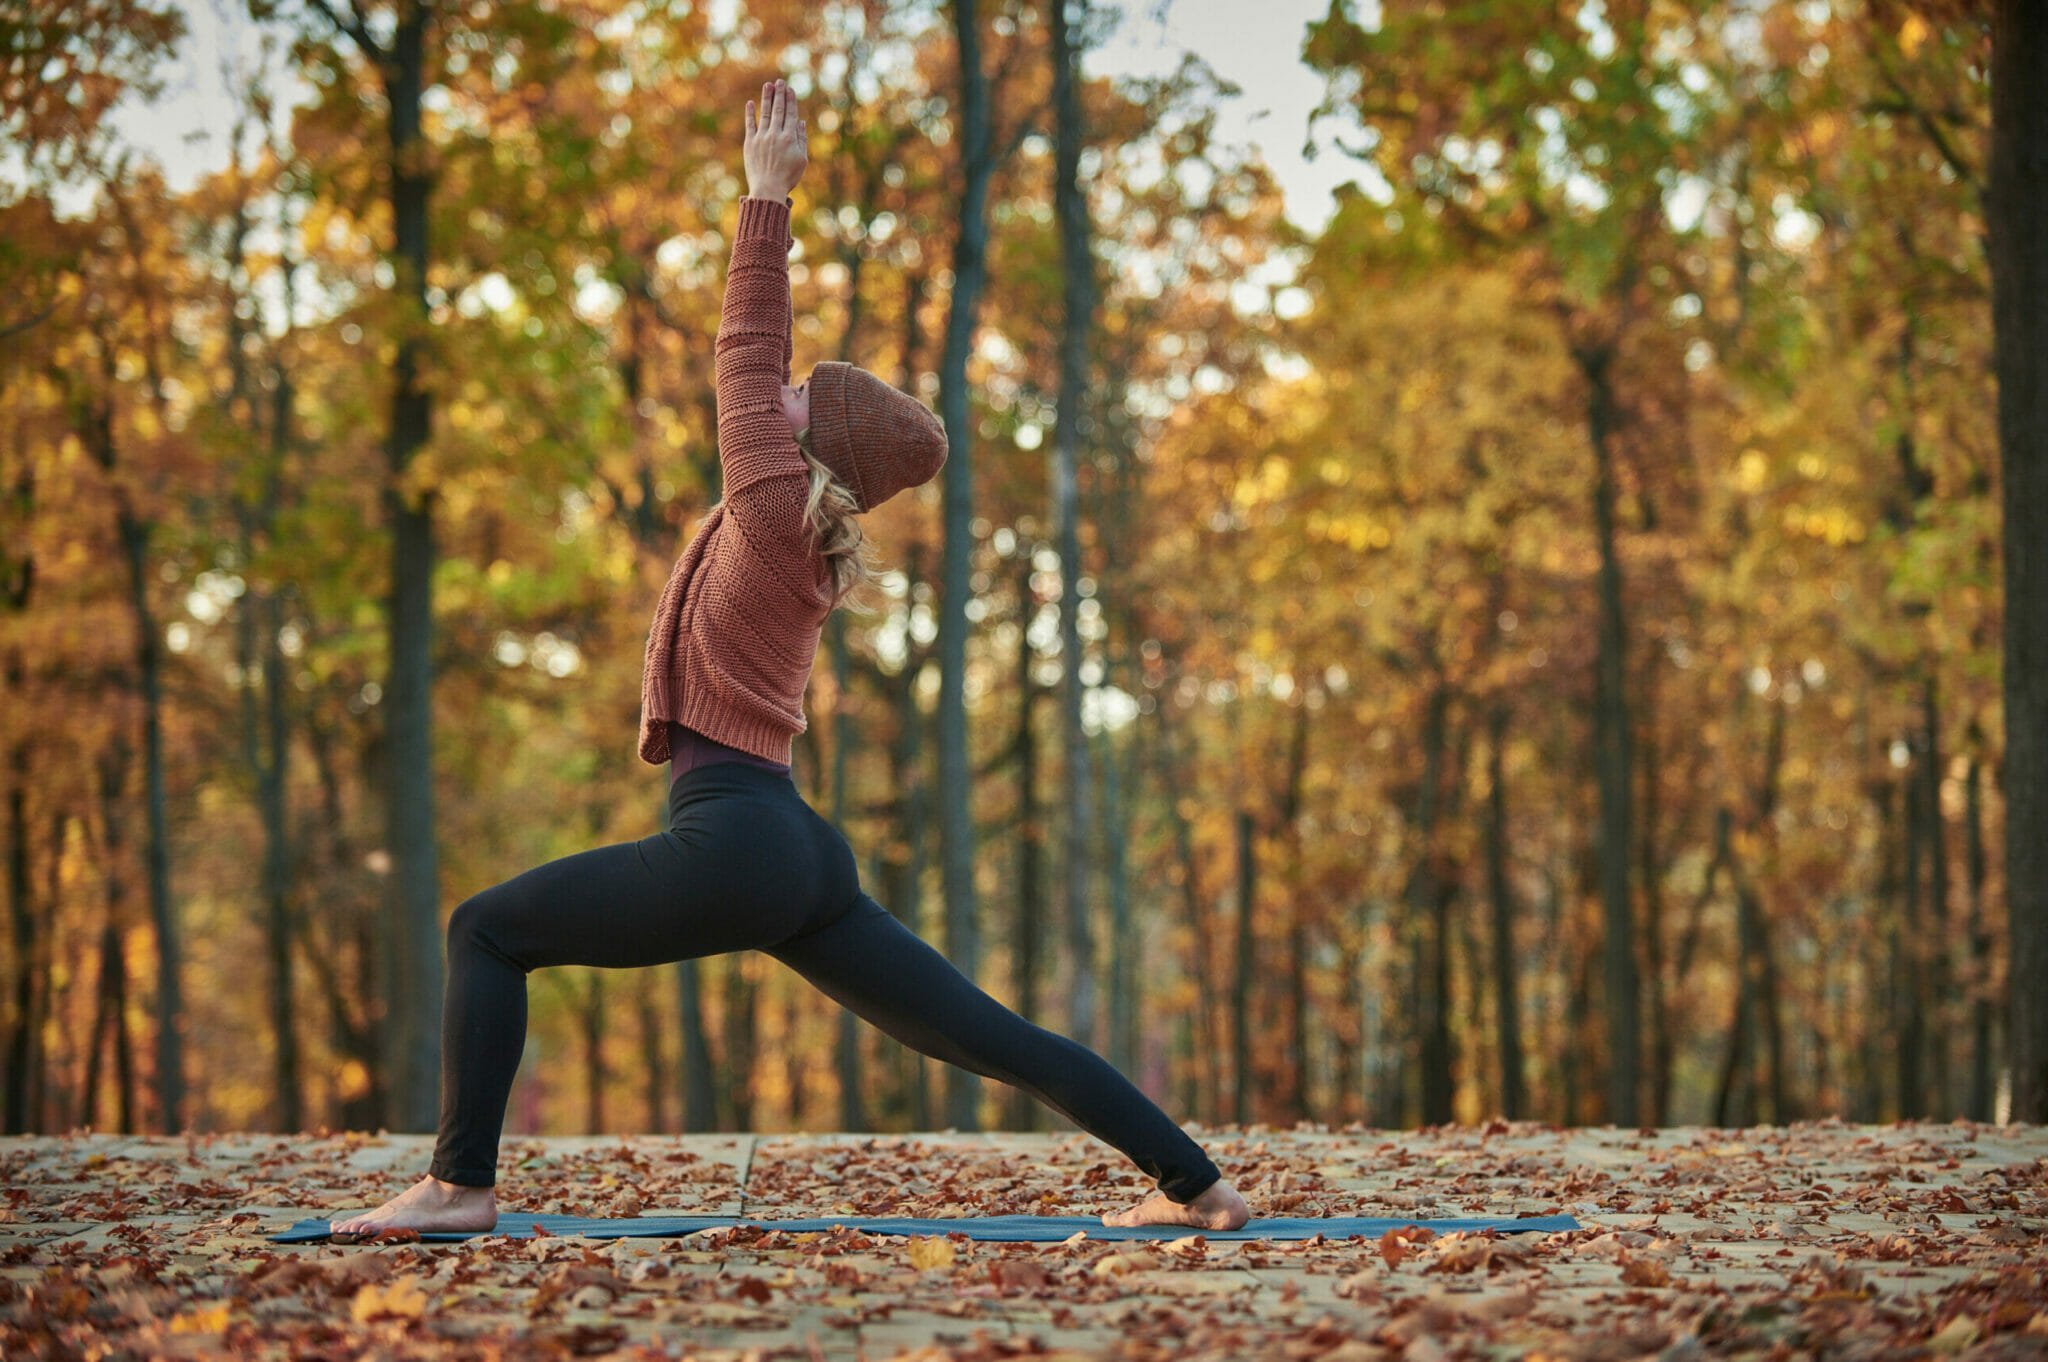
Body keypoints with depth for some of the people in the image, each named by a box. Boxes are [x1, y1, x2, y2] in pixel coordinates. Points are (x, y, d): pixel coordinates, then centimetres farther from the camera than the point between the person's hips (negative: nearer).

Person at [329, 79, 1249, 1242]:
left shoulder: (776, 501, -4)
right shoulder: (806, 536, 18)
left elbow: (747, 353, 0)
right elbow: (763, 362, 25)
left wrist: (769, 194, 5)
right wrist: (770, 200, 30)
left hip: (735, 842, -9)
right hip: (801, 855, 9)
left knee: (488, 931, -1)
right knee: (989, 1035, 8)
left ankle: (461, 1183, -6)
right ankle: (1198, 1183, 5)